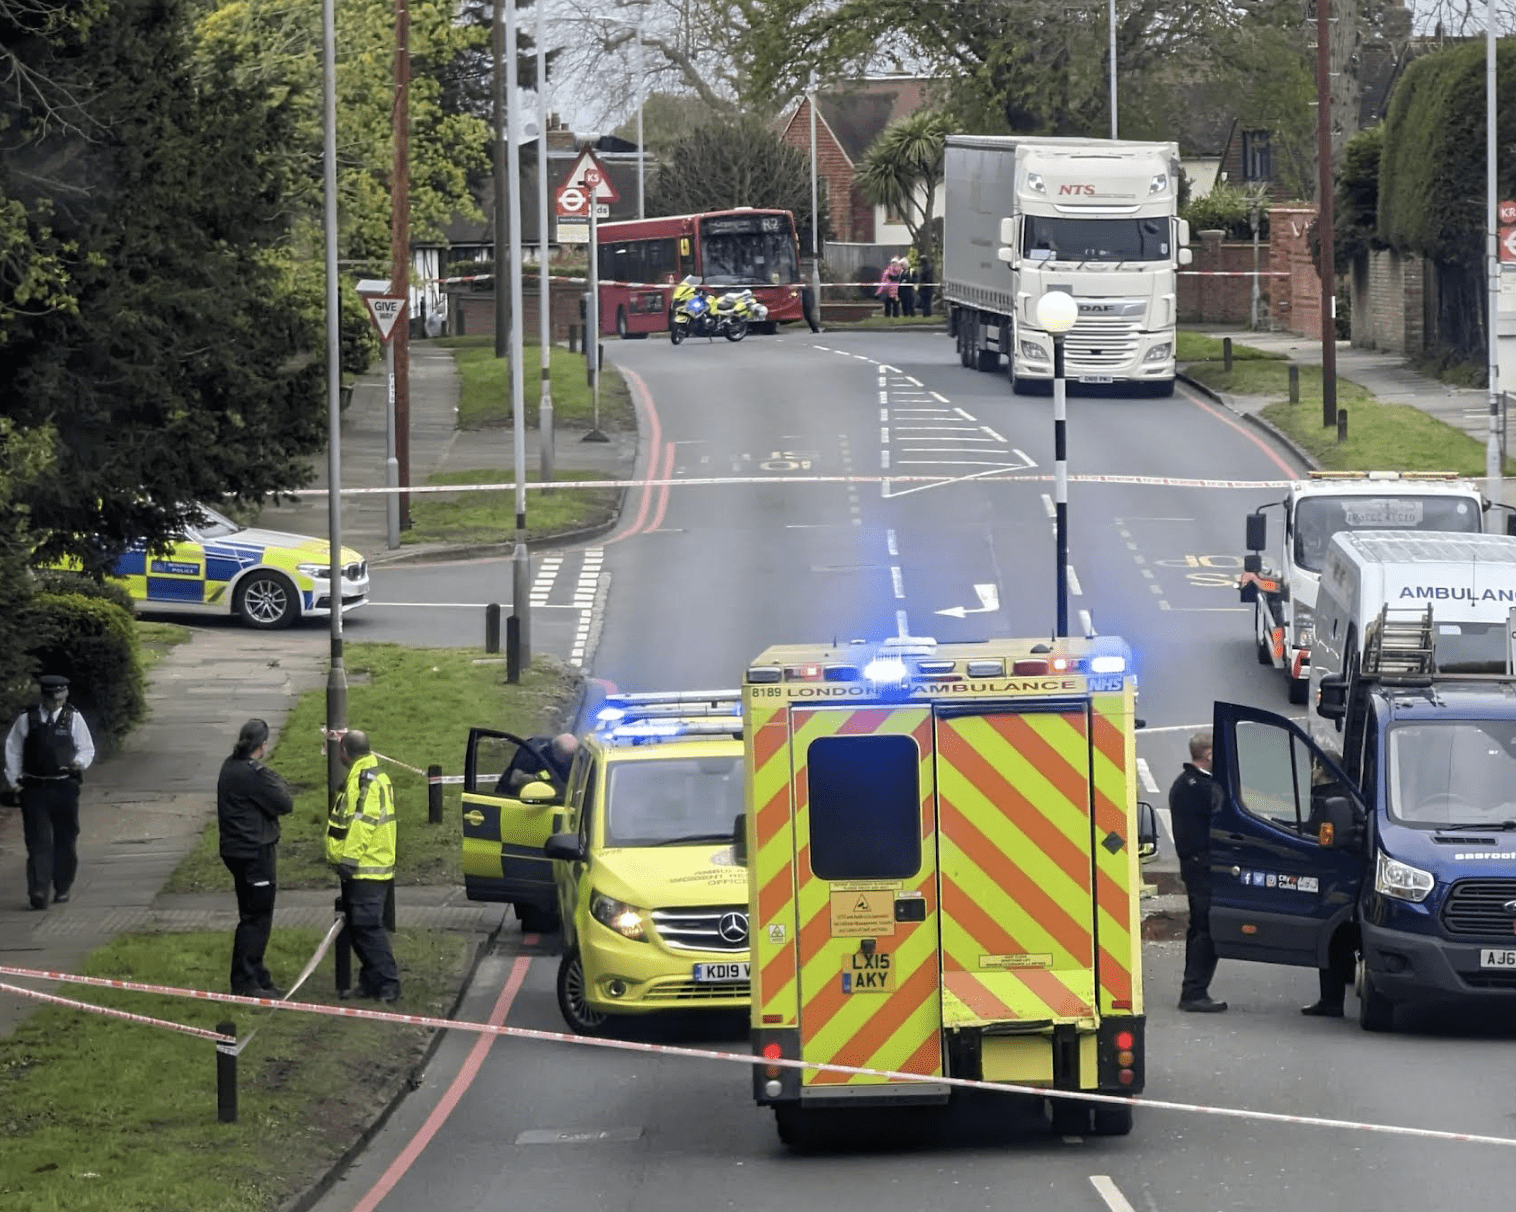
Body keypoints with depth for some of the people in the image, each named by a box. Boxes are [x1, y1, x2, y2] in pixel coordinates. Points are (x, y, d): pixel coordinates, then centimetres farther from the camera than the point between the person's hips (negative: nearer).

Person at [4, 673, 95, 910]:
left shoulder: (73, 719, 4)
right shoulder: (26, 720, 4)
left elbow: (87, 748, 7)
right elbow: (13, 750, 11)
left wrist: (79, 762, -15)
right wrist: (15, 780, 4)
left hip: (64, 788, 1)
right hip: (35, 790, -1)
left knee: (65, 842, 8)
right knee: (38, 841, -10)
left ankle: (62, 889, 21)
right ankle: (38, 890, -17)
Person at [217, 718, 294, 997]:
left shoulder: (230, 767, 9)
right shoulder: (254, 774, -21)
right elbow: (285, 804, -17)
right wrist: (280, 784, 0)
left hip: (236, 849, 10)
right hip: (255, 853, -10)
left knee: (253, 915, 17)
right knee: (256, 918, -4)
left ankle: (256, 977, 24)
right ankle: (245, 981, -4)